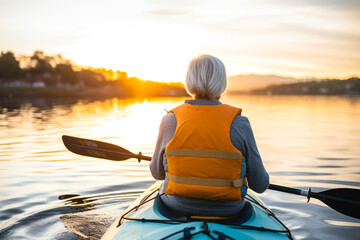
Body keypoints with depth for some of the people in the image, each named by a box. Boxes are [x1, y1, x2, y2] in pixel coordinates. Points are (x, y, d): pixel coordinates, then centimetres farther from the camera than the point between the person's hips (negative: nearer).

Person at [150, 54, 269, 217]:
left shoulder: (171, 120, -13)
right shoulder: (239, 124, -16)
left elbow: (157, 173, 2)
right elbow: (260, 186, -10)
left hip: (177, 207, 1)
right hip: (227, 212, 0)